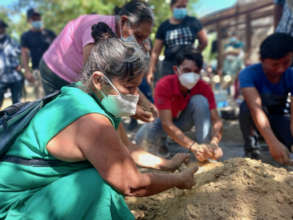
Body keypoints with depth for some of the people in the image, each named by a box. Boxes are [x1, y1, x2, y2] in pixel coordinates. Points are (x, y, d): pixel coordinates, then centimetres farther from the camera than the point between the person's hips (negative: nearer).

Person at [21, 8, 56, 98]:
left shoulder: (49, 33, 14)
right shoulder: (26, 36, 9)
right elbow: (24, 54, 2)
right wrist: (27, 71, -8)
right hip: (38, 70, -2)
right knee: (41, 96, -9)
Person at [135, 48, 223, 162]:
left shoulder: (204, 88, -23)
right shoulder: (164, 85, -31)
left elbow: (216, 120, -25)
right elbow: (166, 124, -38)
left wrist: (214, 143, -48)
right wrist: (194, 147, -50)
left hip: (185, 120, 2)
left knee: (200, 100, -27)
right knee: (150, 133, -36)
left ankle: (205, 153, -25)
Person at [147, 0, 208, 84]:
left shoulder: (193, 22, 5)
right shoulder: (164, 26, 6)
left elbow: (204, 42, 14)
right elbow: (155, 52, 6)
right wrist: (151, 72, 1)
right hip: (169, 66, 0)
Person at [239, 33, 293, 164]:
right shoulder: (248, 74, -27)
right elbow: (255, 107, -42)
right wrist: (273, 142, -56)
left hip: (279, 118, 1)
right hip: (255, 120, -1)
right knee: (247, 106, -36)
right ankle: (251, 151, -16)